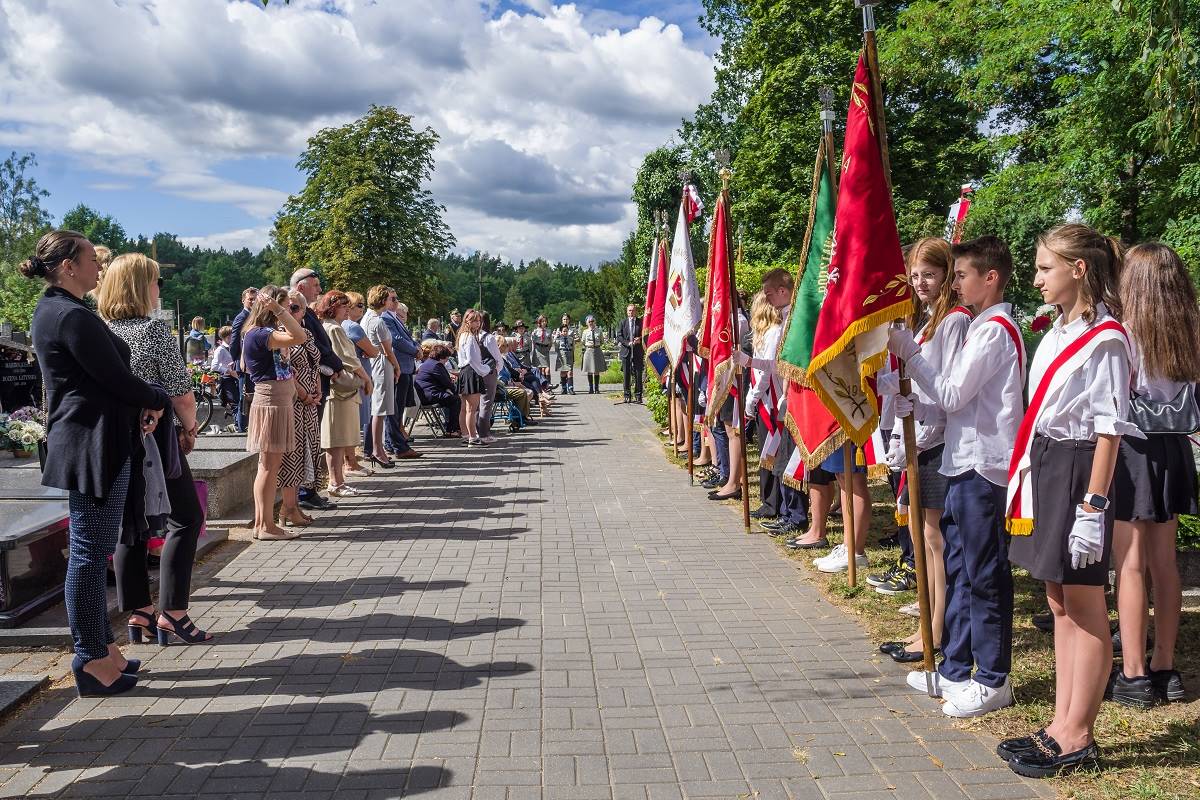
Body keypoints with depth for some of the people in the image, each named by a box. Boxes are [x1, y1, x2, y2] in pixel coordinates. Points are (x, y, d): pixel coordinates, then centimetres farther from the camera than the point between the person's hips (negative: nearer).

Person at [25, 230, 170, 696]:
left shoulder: (52, 311, 16)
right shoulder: (72, 317, -17)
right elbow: (116, 378, -17)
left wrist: (138, 407, 2)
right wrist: (158, 400, 1)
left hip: (83, 442, 11)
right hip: (95, 445, -11)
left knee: (91, 551, 15)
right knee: (91, 552, -4)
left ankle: (99, 648, 25)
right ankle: (93, 663, 5)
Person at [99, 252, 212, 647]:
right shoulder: (155, 330, -11)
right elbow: (180, 393, -12)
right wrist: (190, 426, 4)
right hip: (155, 437, -6)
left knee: (131, 526, 11)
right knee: (185, 518, 3)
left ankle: (138, 613, 17)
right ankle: (171, 613, 0)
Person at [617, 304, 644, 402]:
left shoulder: (641, 322, 6)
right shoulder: (623, 322, 8)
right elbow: (619, 336, 4)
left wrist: (640, 339, -10)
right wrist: (627, 343, -10)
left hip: (638, 351, -1)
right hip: (626, 351, 1)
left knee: (638, 374, -1)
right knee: (627, 374, 3)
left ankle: (638, 396, 5)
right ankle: (627, 396, 9)